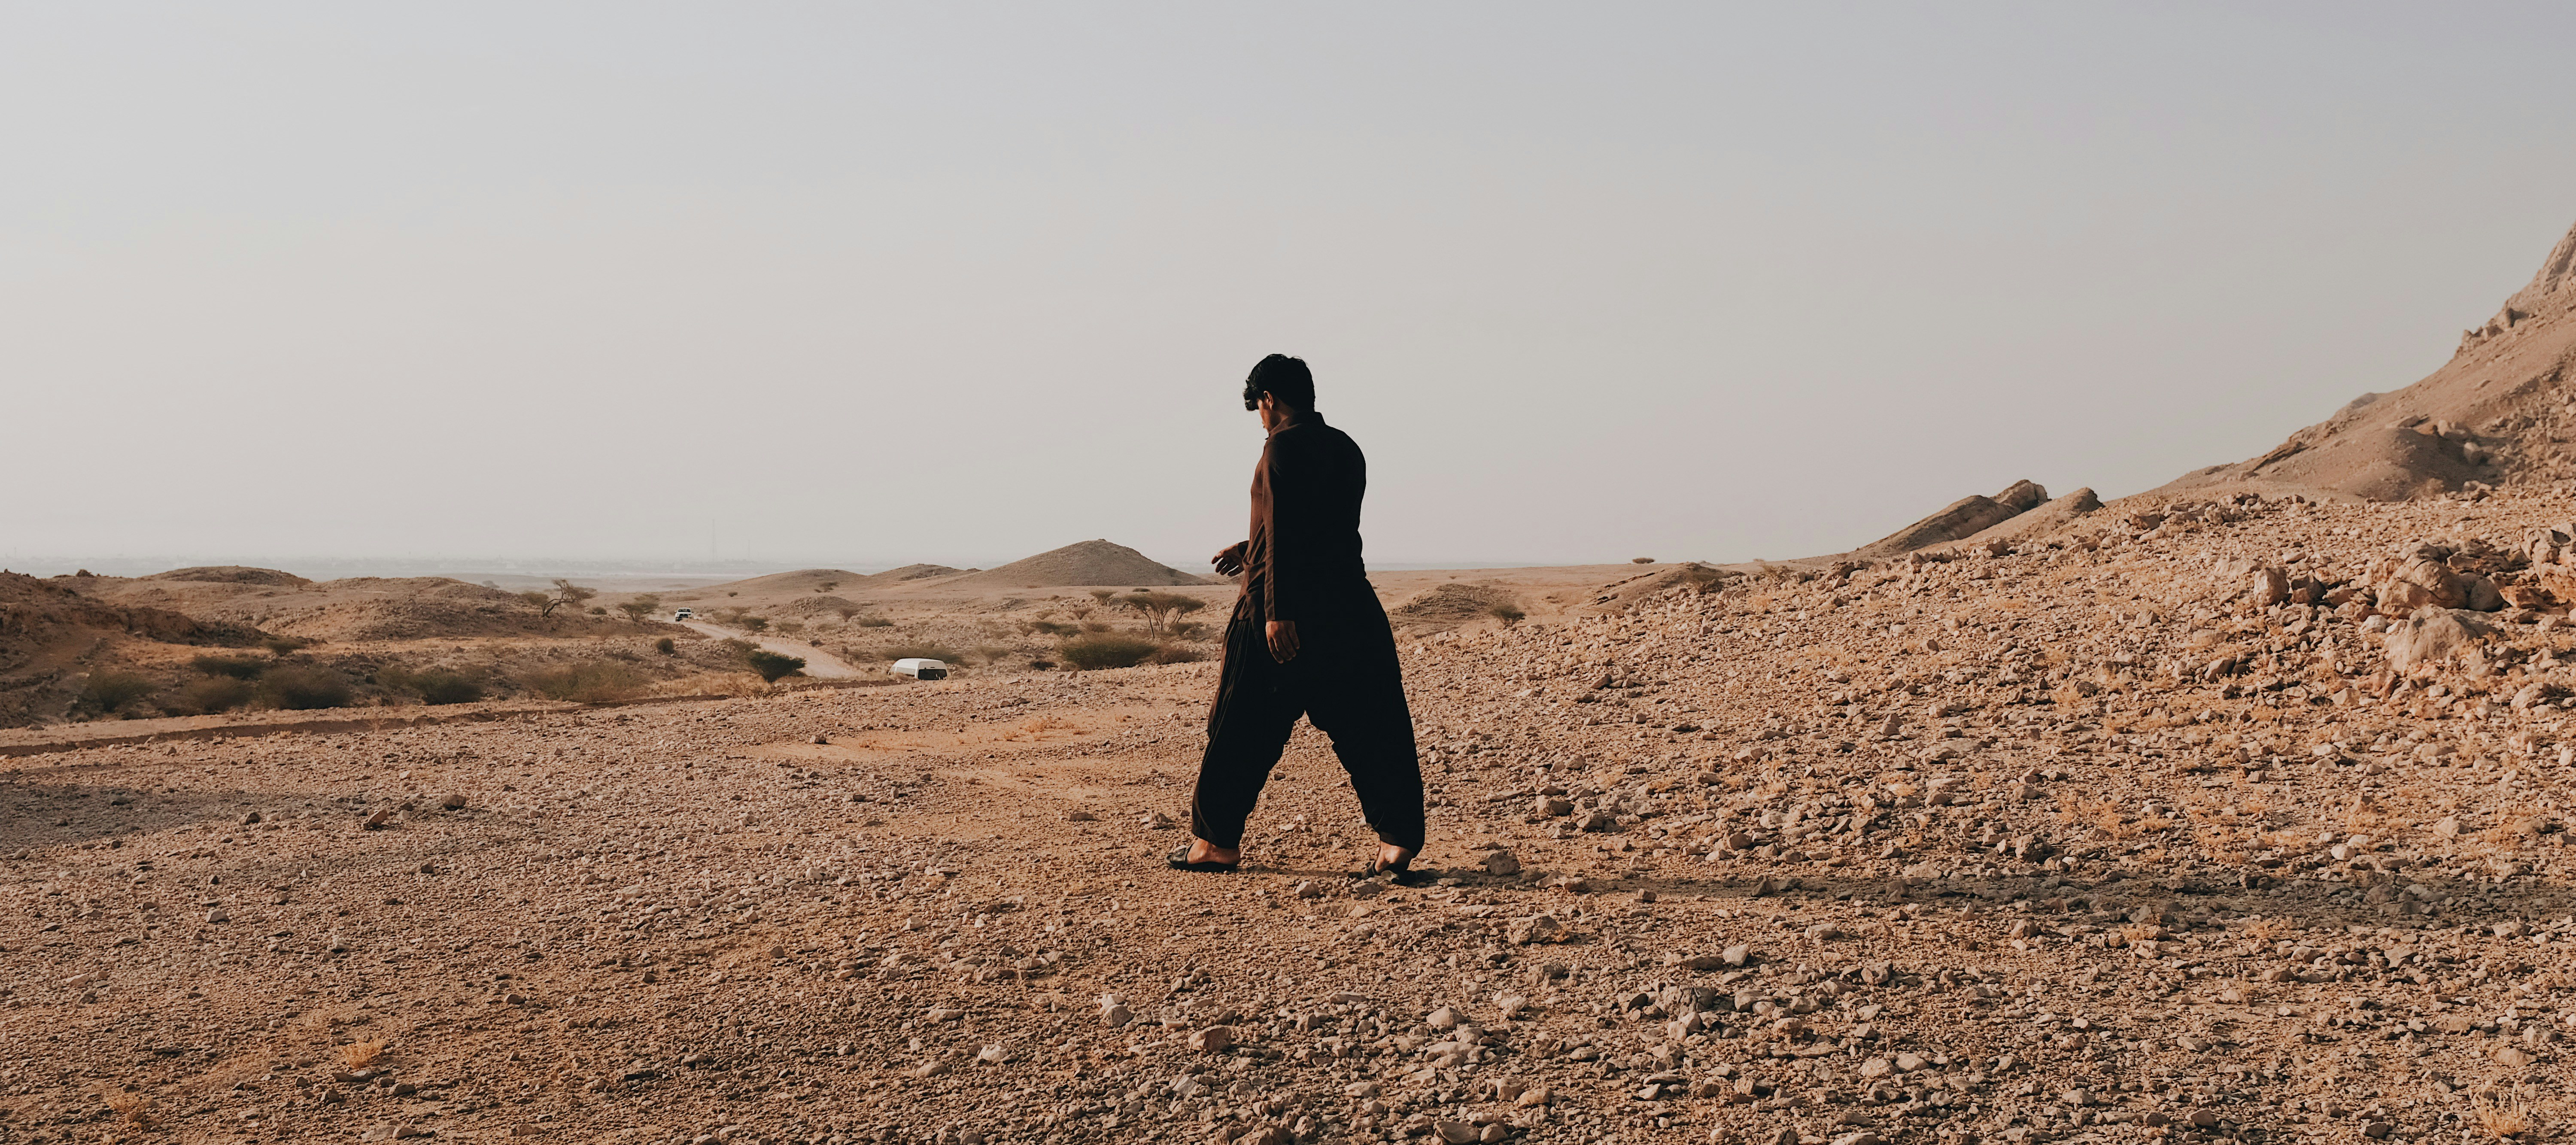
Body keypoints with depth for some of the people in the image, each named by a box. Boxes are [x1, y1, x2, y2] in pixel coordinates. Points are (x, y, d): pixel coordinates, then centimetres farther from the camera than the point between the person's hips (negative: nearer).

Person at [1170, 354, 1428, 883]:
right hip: (1350, 607, 6)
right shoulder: (1347, 450, 14)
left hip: (1286, 608, -6)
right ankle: (1399, 837, -2)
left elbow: (1283, 530, -18)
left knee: (1243, 726, 7)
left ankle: (1218, 841, 16)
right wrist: (1255, 549, 34)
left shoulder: (1283, 446, -9)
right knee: (1370, 729, 6)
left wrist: (1277, 611, -20)